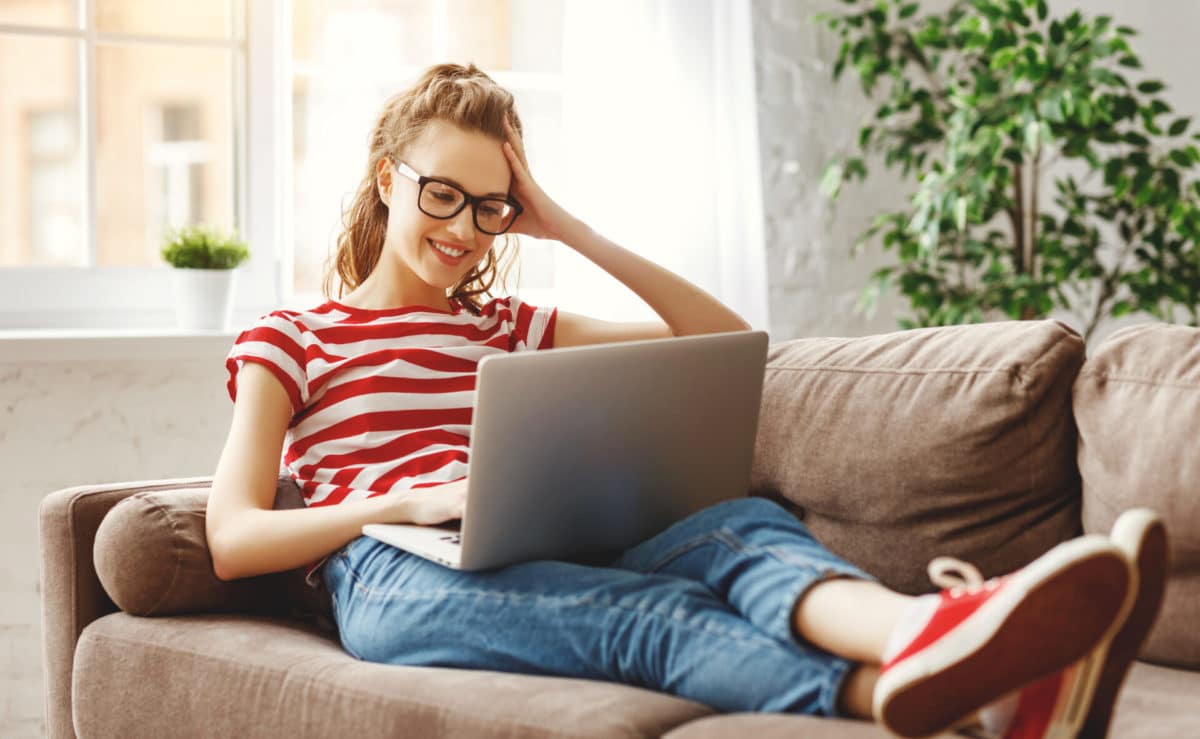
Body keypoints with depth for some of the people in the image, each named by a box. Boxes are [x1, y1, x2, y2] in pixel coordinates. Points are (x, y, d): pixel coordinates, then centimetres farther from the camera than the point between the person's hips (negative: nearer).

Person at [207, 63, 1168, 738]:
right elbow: (233, 541, 5)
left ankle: (919, 633, -68)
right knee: (652, 615, -37)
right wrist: (407, 502, -11)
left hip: (539, 572, 4)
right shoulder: (286, 342, 19)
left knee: (743, 529, -31)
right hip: (398, 583, -4)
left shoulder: (510, 329, 31)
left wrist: (567, 229, 18)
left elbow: (725, 343, 25)